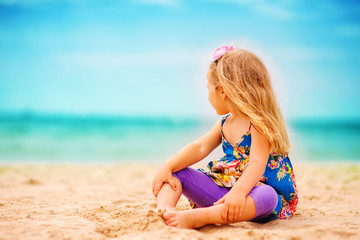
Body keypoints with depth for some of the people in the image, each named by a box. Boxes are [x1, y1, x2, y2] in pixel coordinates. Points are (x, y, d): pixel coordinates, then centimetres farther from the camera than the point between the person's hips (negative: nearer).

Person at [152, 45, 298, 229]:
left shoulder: (259, 124, -14)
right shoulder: (225, 123, 12)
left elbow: (258, 163, -27)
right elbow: (200, 148, 4)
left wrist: (238, 192, -45)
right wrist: (168, 167, -11)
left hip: (253, 191, -7)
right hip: (223, 187, 7)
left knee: (267, 196, -44)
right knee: (173, 171, -2)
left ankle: (195, 217, -59)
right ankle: (165, 208, -34)